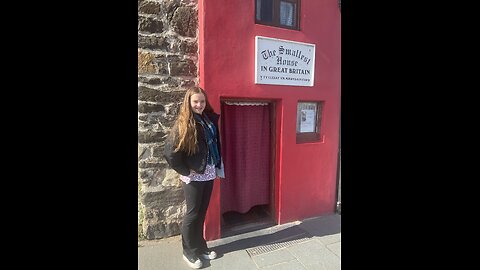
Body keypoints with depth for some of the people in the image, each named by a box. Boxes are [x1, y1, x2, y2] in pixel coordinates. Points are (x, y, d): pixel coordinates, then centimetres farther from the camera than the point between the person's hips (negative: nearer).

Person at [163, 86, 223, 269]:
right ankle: (189, 252, 28)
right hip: (193, 177, -5)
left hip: (209, 174, 5)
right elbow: (169, 152, -15)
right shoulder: (183, 124, -13)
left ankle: (200, 246, 34)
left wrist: (216, 166, 12)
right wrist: (185, 171, -12)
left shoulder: (210, 119, 5)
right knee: (193, 213, 8)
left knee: (202, 212, 16)